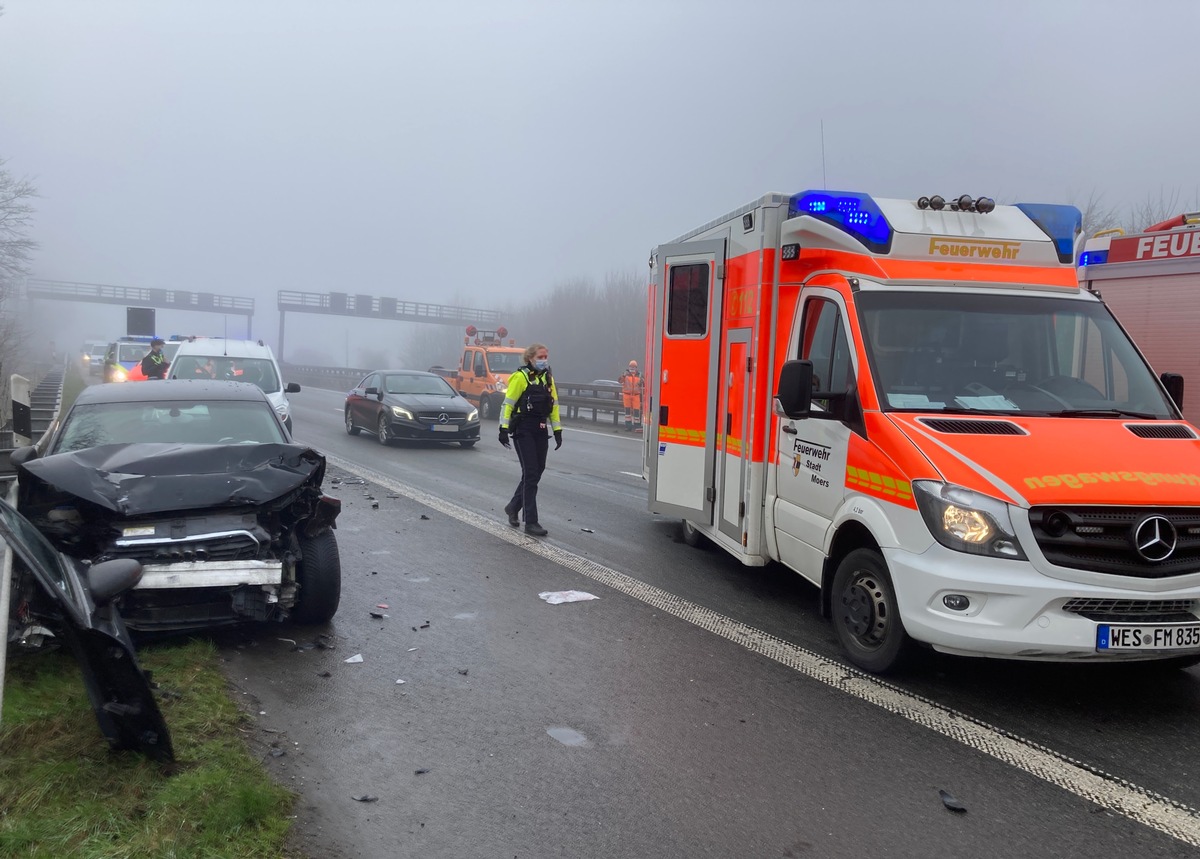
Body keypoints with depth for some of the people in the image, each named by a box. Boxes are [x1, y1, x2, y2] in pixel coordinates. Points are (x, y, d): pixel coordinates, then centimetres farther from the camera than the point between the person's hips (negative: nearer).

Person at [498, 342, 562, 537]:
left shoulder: (548, 378, 14)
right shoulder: (520, 377, -7)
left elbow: (554, 405, 18)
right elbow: (507, 404, -9)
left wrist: (557, 431, 13)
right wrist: (504, 428, -15)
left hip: (540, 432, 7)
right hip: (523, 431, -7)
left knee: (536, 472, 11)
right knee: (530, 474, -9)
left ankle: (513, 506, 33)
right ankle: (531, 522, -6)